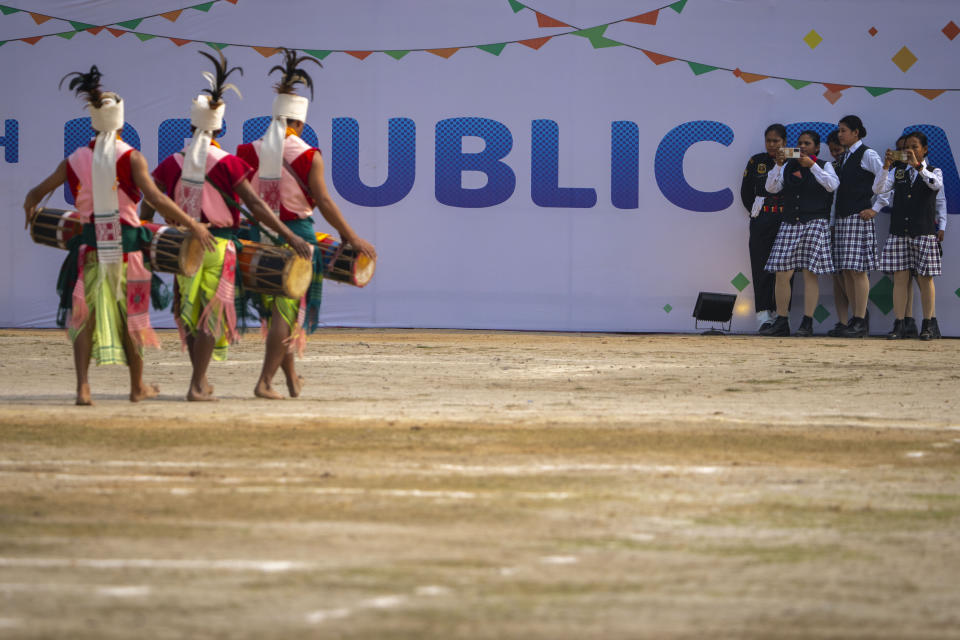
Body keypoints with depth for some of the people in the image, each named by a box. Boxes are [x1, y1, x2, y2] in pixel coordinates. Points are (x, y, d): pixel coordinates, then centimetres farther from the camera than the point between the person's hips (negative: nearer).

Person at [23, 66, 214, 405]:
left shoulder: (75, 160, 1)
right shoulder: (130, 158, -10)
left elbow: (37, 193, 9)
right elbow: (155, 198, -20)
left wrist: (30, 207, 33)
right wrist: (193, 226, -16)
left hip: (91, 244, 2)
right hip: (126, 243, -2)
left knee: (84, 314, 5)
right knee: (130, 314, 12)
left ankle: (82, 387, -9)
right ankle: (138, 386, 25)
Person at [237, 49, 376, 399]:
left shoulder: (252, 152, 1)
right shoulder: (308, 156, -9)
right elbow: (323, 201, -12)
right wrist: (351, 237, -9)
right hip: (297, 235, -5)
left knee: (275, 308, 15)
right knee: (288, 310, -1)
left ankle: (292, 378, 26)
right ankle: (265, 382, -9)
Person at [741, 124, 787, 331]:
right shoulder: (756, 162, 9)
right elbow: (746, 192, 15)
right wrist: (757, 212, 11)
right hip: (761, 221, 1)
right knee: (761, 266, -4)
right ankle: (763, 315, -5)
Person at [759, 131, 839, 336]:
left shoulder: (824, 166, 5)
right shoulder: (788, 167, 13)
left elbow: (832, 184, -14)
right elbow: (771, 187, 4)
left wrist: (811, 165, -16)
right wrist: (778, 165, -8)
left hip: (815, 224, -4)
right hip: (789, 224, 4)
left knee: (810, 273, -8)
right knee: (782, 273, -1)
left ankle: (807, 323, -6)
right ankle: (781, 322, 4)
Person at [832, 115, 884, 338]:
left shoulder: (867, 155, -5)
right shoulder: (845, 157, 19)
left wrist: (875, 209, -11)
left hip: (860, 218, -8)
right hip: (843, 218, 8)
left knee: (857, 269, -11)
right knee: (846, 271, 6)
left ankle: (860, 321, -10)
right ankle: (857, 317, 11)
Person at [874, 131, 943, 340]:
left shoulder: (933, 171, 5)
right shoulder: (898, 171, 12)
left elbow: (937, 184, -18)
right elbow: (878, 189, 1)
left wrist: (917, 166, -25)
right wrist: (886, 166, -11)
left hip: (924, 232, -2)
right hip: (899, 232, 2)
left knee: (925, 279, 0)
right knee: (900, 278, -1)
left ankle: (929, 324, 6)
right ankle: (898, 325, -1)